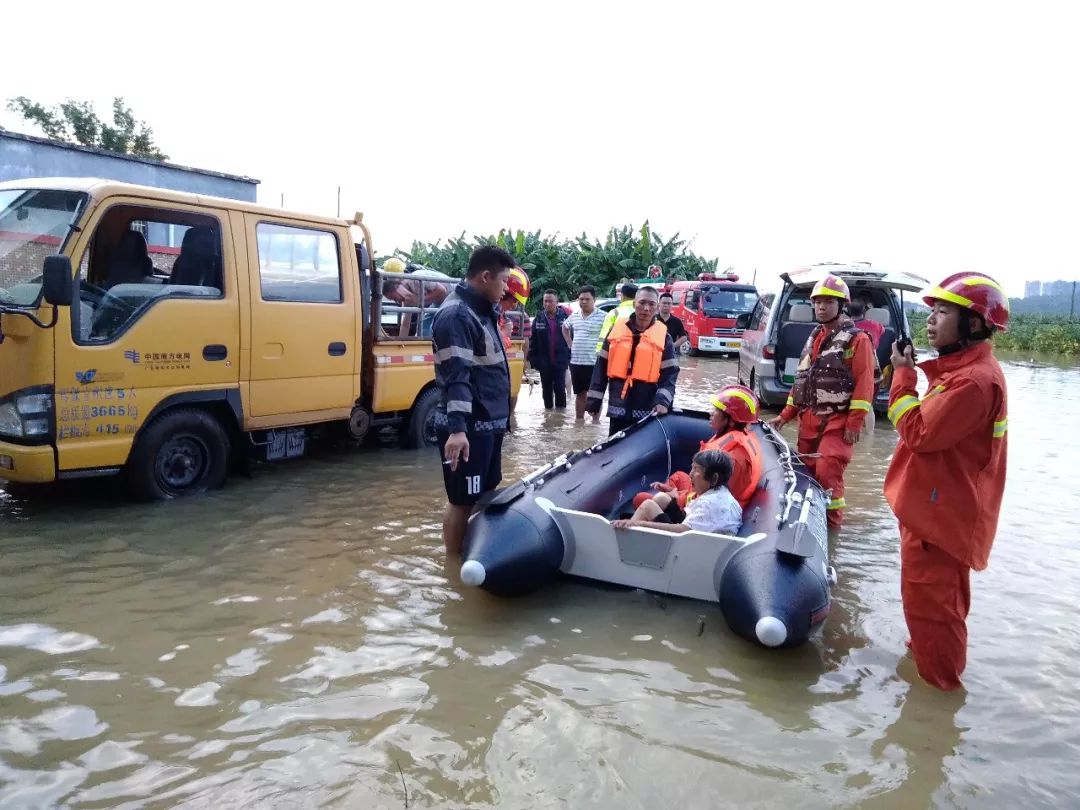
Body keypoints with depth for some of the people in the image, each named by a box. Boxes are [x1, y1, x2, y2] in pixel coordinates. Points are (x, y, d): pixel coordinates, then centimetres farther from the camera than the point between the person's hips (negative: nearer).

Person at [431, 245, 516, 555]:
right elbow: (456, 376, -27)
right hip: (468, 428, -10)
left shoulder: (481, 309, 13)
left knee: (486, 495, 19)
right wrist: (457, 427, -34)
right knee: (462, 500, 0)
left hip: (488, 422, 10)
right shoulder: (456, 315, -18)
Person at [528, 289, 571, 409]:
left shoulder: (564, 316, -5)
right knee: (547, 389, 13)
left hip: (560, 361, -2)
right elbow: (533, 340, 0)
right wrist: (533, 359, -4)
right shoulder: (539, 318, 1)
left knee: (560, 388, 0)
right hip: (544, 362, 2)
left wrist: (569, 356, -5)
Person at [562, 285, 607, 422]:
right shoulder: (574, 316, 9)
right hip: (576, 361, 5)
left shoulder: (603, 317, -9)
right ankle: (579, 420, 23)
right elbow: (565, 328, 28)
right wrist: (569, 343, 15)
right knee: (580, 393, 14)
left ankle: (595, 421, 10)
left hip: (594, 362, -5)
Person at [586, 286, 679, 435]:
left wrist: (663, 401, -19)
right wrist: (594, 399, 3)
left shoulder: (663, 336, 1)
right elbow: (601, 367, 7)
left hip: (648, 411, -1)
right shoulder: (617, 329, 5)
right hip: (618, 408, 2)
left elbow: (670, 374, -2)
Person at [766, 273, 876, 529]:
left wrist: (854, 423, -17)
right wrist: (785, 415, 14)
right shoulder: (814, 338, 18)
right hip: (808, 420, 7)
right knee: (808, 471, 9)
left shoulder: (857, 339, -4)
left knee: (827, 472, -14)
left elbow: (864, 383, -11)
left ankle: (832, 522, 0)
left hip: (838, 421, -7)